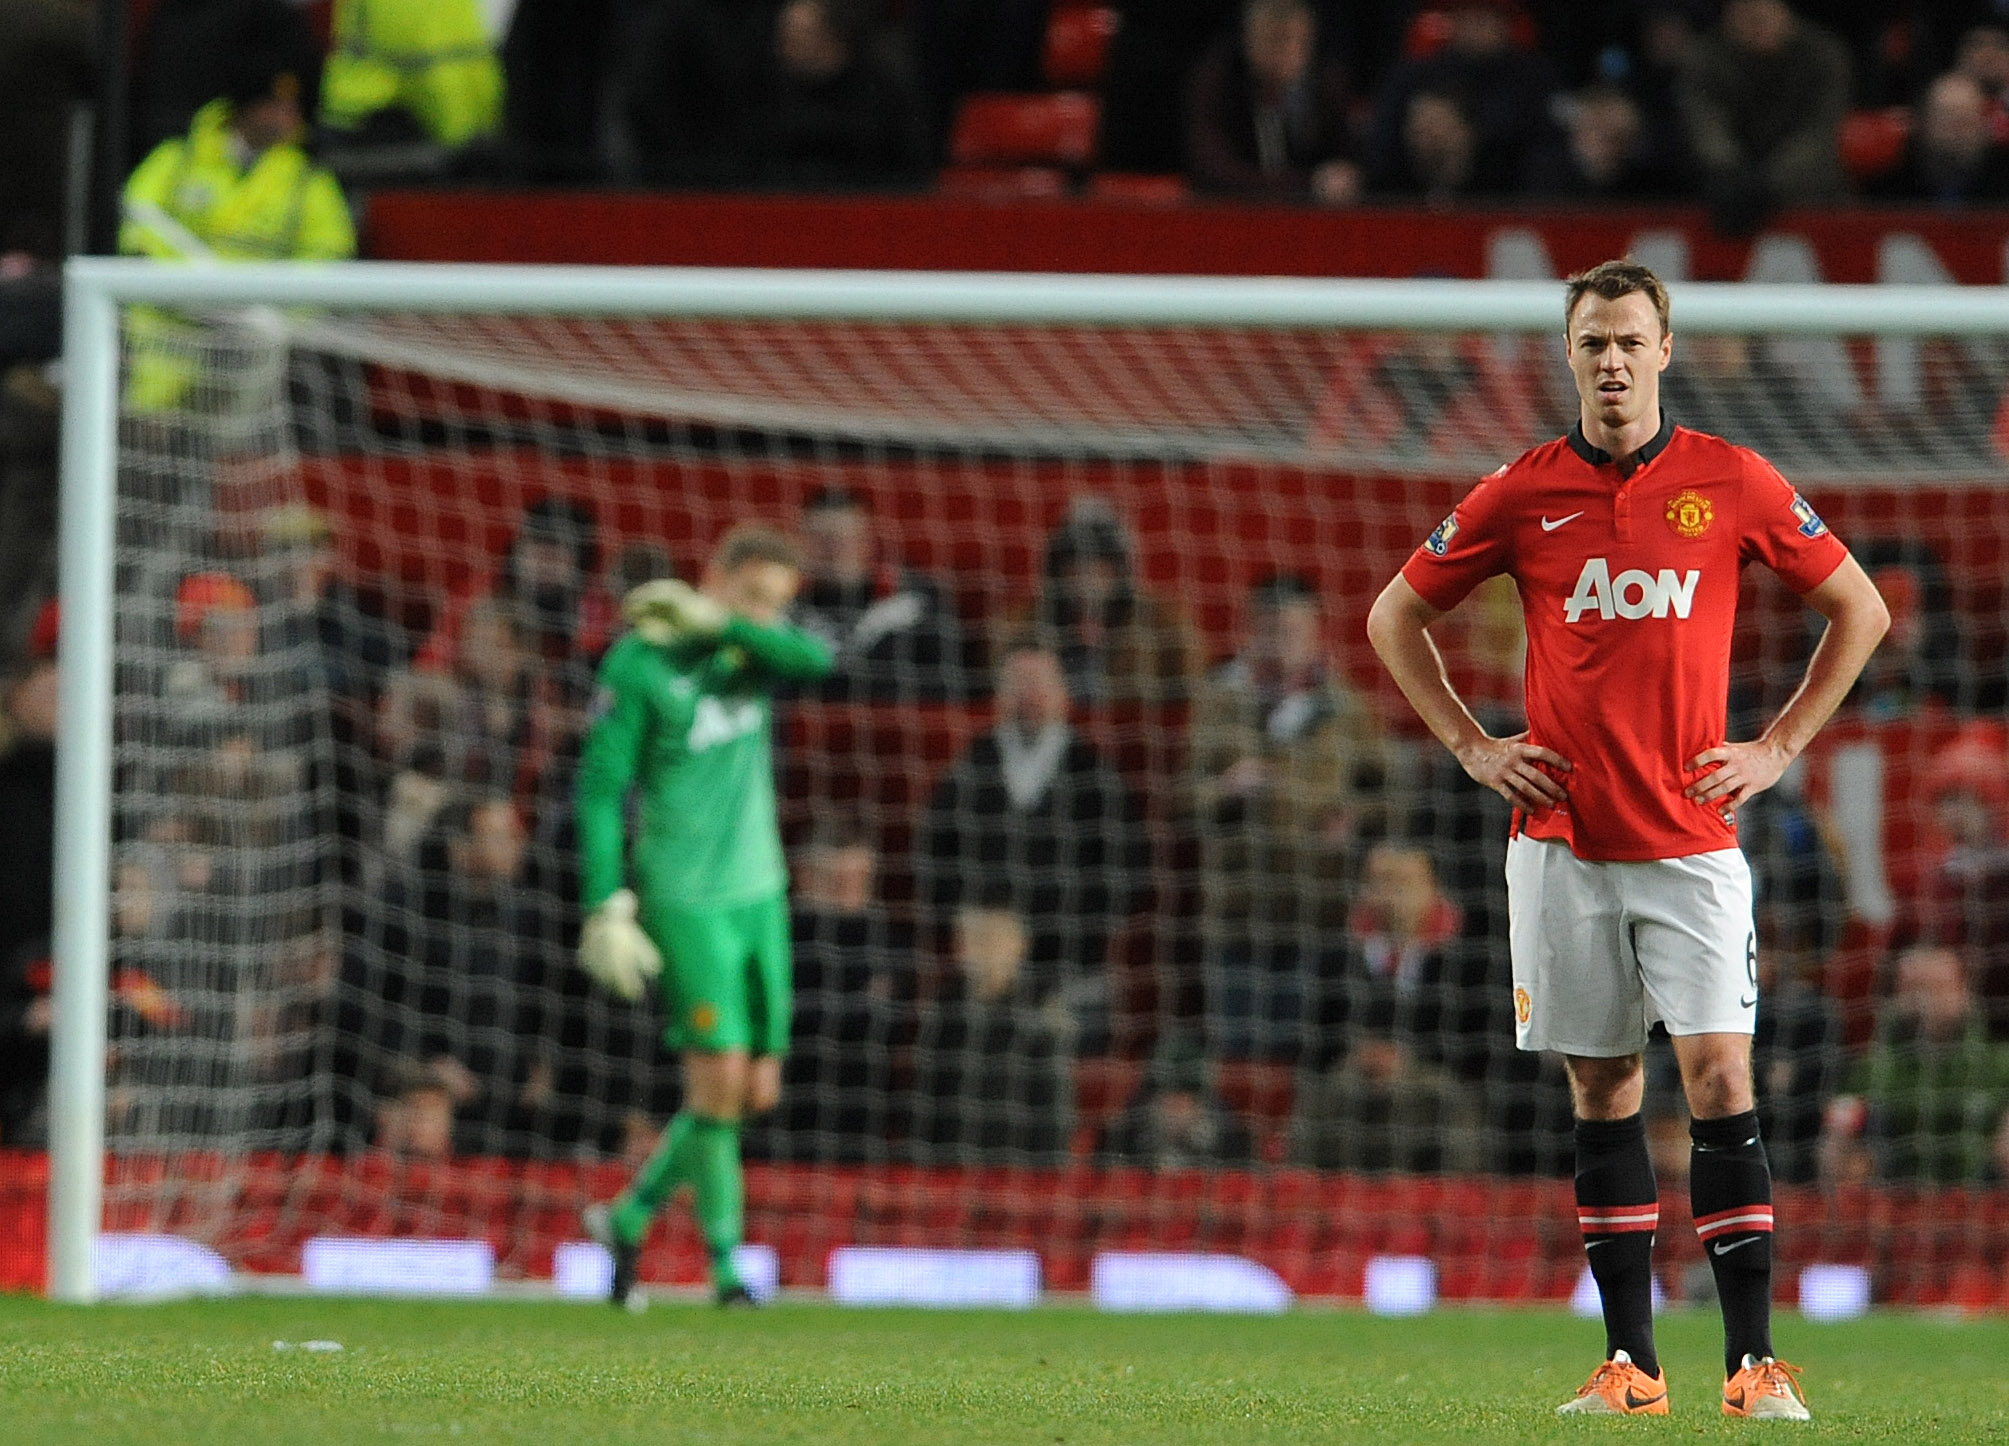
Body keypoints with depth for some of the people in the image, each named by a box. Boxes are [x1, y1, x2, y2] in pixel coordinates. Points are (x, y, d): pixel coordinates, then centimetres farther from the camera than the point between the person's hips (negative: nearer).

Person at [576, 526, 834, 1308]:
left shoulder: (751, 644, 5)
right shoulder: (639, 663, -11)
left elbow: (816, 661, -17)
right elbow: (602, 789, -11)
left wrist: (717, 621, -25)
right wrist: (605, 910, -16)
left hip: (759, 893, 6)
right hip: (686, 899, -6)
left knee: (756, 1088, 7)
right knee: (720, 1079, -13)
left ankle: (628, 1220, 23)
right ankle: (726, 1265, -3)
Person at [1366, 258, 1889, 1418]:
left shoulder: (1733, 483, 0)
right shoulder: (1523, 495, 3)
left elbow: (1859, 607, 11)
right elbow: (1396, 616, 15)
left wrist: (1779, 748, 4)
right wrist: (1471, 747, 6)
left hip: (1692, 838, -2)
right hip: (1563, 840, 2)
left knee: (1720, 1079, -10)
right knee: (1602, 1090, 5)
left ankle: (1756, 1360, -10)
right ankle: (1631, 1364, 9)